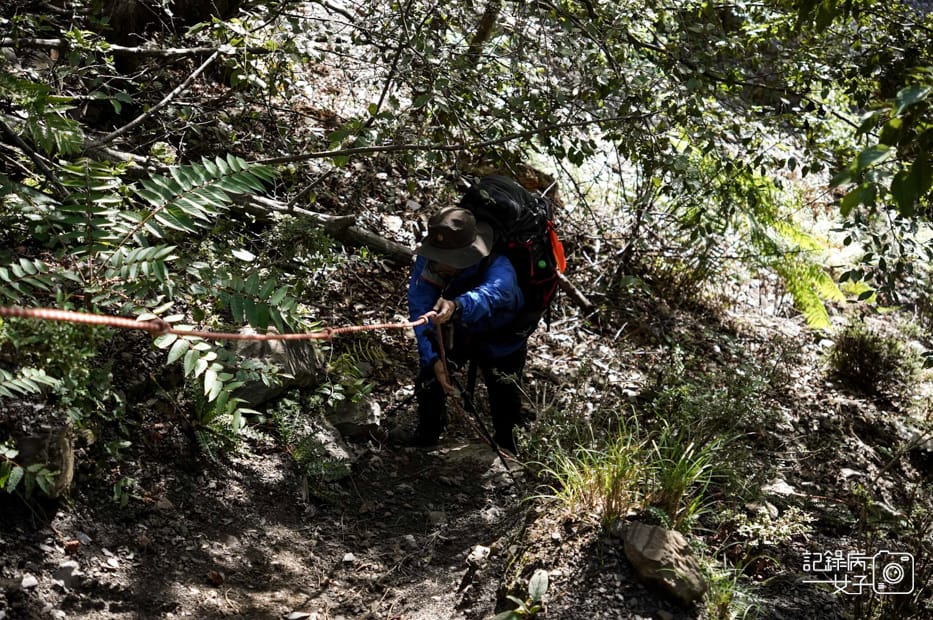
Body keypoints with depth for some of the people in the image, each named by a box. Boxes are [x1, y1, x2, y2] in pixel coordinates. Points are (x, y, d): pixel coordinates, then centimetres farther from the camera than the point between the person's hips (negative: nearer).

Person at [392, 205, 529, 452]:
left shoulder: (497, 266, -41)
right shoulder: (426, 262, -28)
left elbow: (490, 294, -63)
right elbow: (420, 309, -32)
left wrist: (456, 306, -83)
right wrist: (433, 357, -43)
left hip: (500, 344, -3)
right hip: (453, 333, 3)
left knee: (504, 395, 0)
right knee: (429, 376, 0)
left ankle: (504, 441, 32)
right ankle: (428, 432, 29)